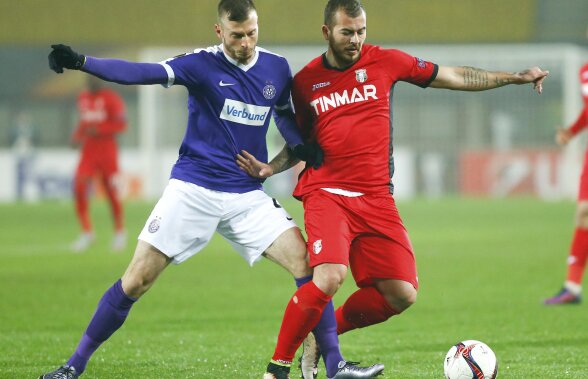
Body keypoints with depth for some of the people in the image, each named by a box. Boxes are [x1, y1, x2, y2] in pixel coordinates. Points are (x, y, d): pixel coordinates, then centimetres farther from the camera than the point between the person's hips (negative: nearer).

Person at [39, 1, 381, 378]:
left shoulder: (276, 68, 4)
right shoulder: (202, 64, -9)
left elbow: (285, 114, 23)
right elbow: (144, 73, -22)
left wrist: (300, 145, 2)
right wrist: (81, 62, -37)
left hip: (247, 195, 3)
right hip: (193, 189, -3)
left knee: (307, 264, -10)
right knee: (135, 282, -6)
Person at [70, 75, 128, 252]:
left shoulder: (111, 98, -8)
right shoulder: (82, 98, 11)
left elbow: (121, 123, -13)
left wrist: (98, 130, -22)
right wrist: (77, 135, 4)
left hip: (107, 150, -5)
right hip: (88, 151, 5)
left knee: (112, 193, 1)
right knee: (79, 187, -12)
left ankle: (120, 231, 19)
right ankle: (87, 231, -4)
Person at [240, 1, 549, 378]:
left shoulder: (385, 62, 4)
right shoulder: (305, 81, 5)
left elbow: (455, 77, 10)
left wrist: (515, 77, 6)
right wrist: (270, 167, 1)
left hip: (376, 199, 3)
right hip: (326, 194, -3)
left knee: (402, 294, -7)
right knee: (329, 278, -27)